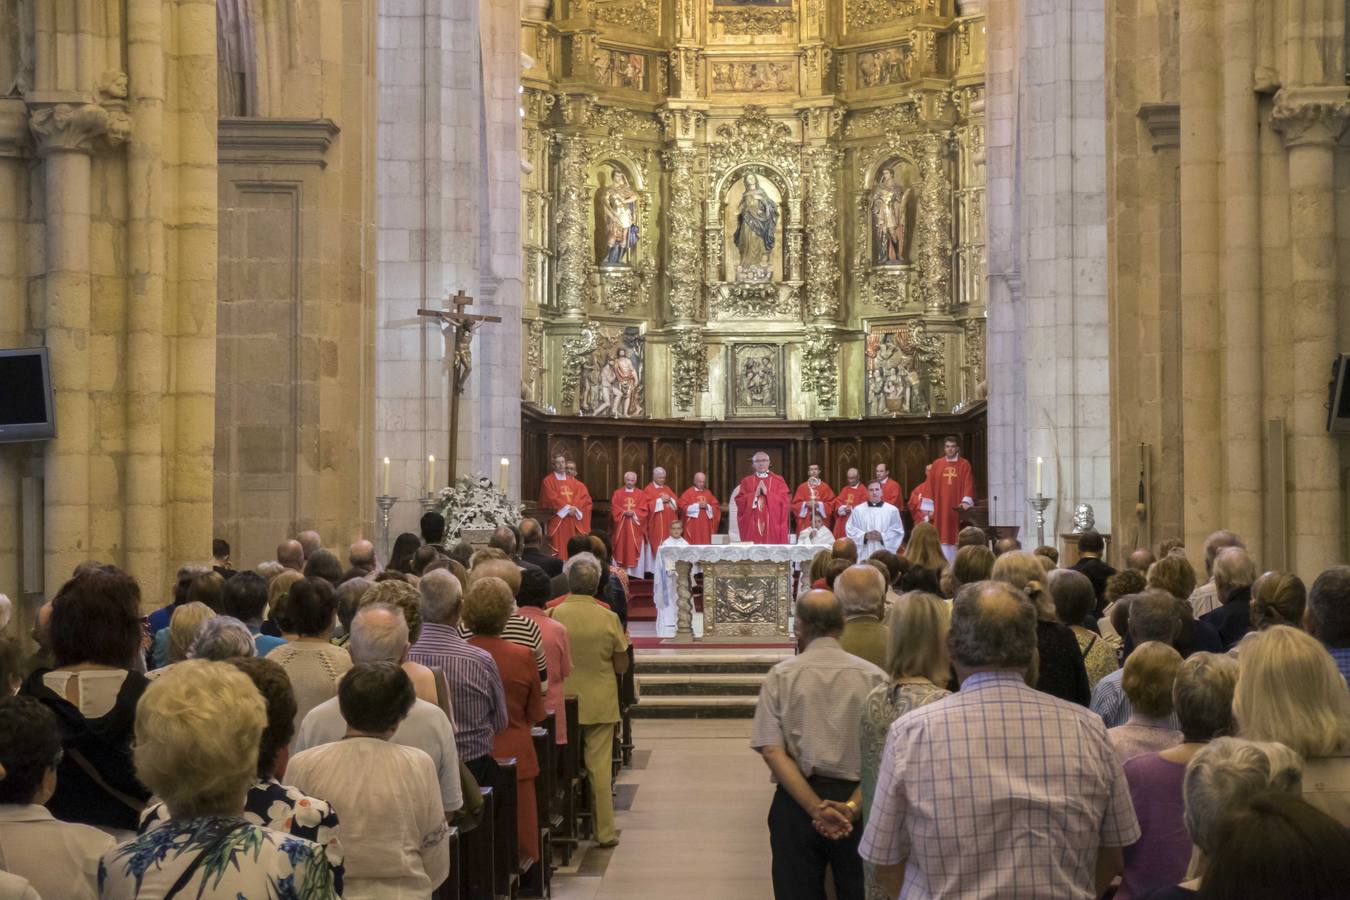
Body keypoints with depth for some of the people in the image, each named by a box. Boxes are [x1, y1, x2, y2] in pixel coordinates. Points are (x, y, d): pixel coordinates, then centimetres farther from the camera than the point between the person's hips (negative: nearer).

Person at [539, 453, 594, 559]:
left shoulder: (572, 480, 16)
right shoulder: (548, 481, 2)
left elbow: (583, 495, 5)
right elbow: (551, 499, -10)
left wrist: (574, 508, -12)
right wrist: (567, 508, -15)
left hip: (573, 521, 4)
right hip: (558, 520, -4)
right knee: (559, 550, -10)